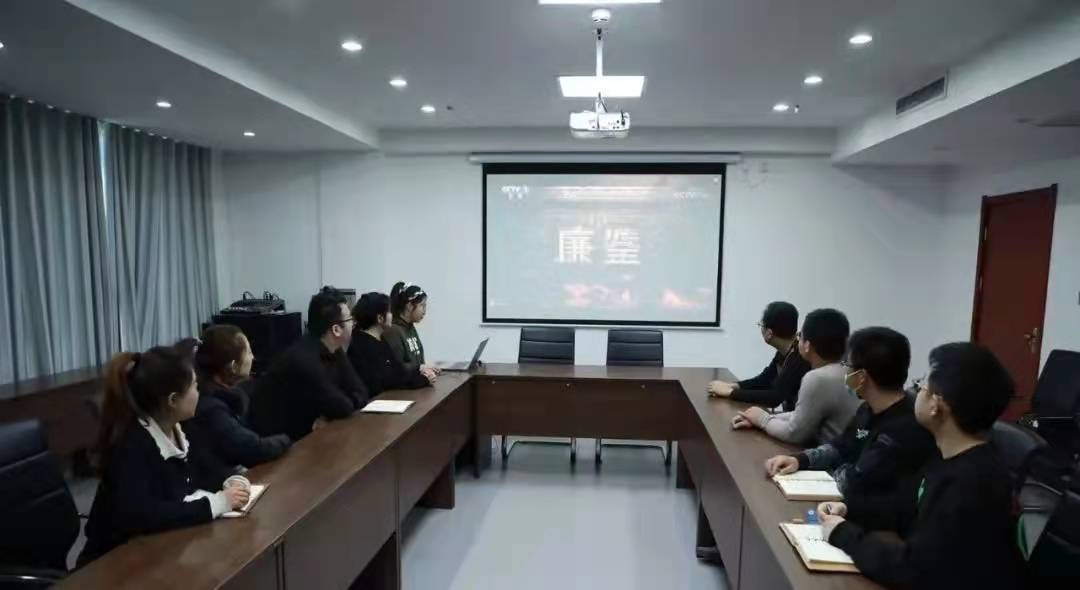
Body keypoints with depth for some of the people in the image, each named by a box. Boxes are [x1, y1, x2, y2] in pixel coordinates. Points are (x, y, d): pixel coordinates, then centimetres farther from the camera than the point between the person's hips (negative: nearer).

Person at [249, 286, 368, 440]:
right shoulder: (303, 360, -27)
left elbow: (360, 392, -2)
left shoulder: (334, 350, -1)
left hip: (308, 431, 7)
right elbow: (342, 408, -24)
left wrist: (329, 414, -16)